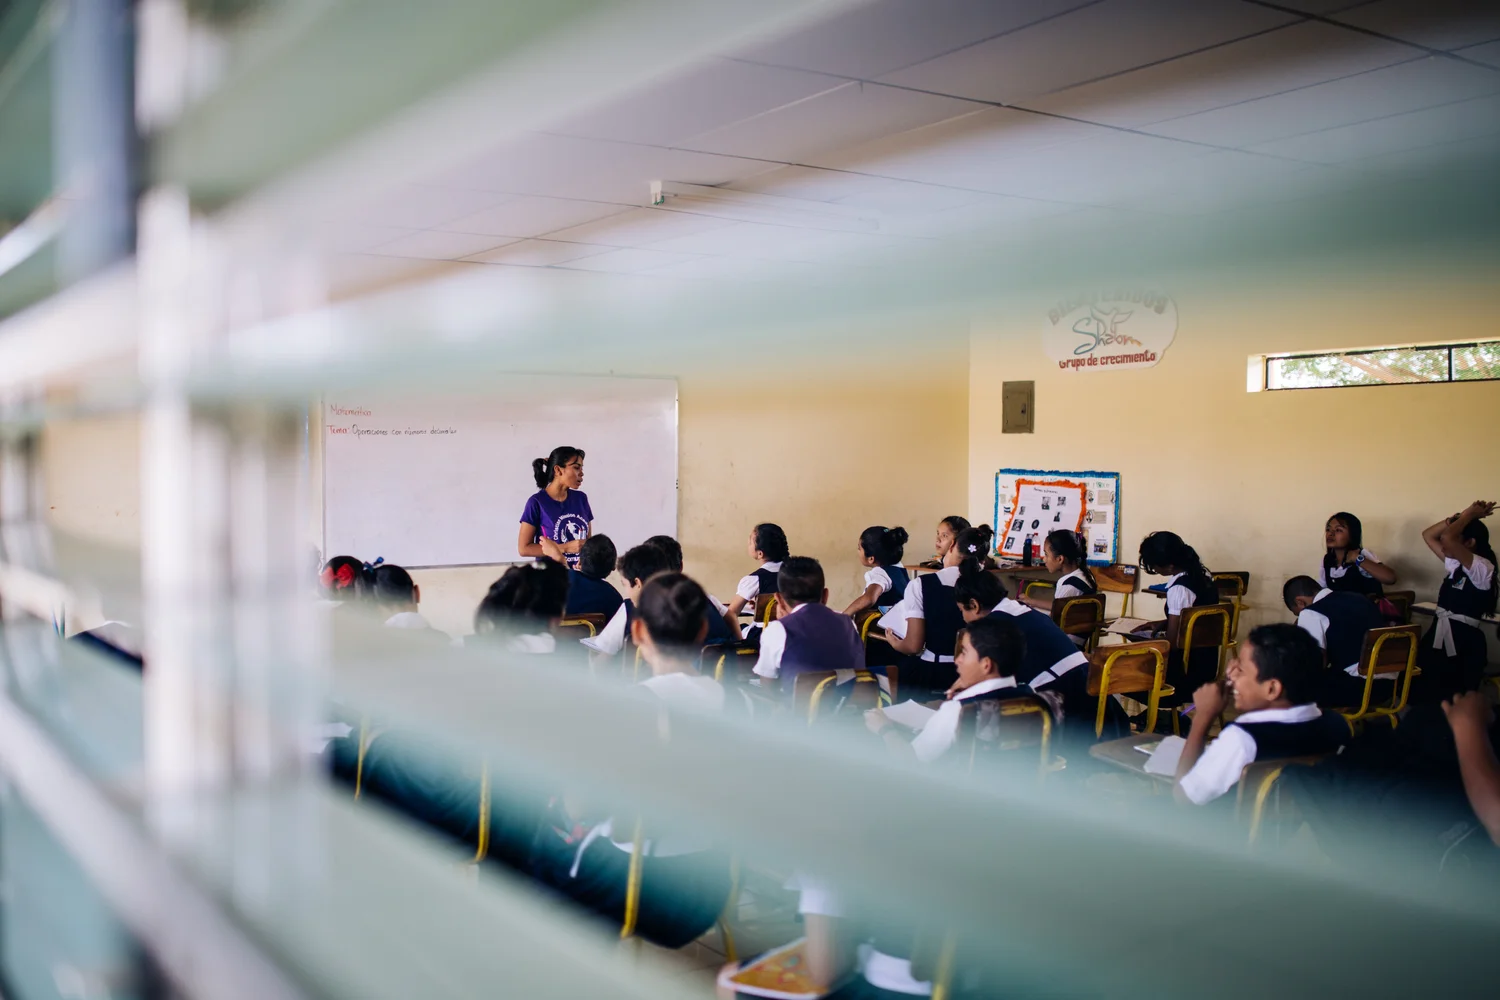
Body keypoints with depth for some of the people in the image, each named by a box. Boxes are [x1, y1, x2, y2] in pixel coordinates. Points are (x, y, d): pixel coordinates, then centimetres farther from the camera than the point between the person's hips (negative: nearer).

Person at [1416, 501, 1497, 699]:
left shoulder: (1483, 568, -14)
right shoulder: (1454, 563, 12)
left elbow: (1447, 537, -29)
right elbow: (1428, 535, 16)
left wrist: (1470, 515, -12)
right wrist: (1461, 515, 6)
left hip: (1463, 641, -8)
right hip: (1439, 634, 8)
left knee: (1450, 702, -1)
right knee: (1420, 692, 7)